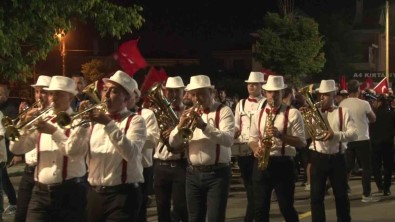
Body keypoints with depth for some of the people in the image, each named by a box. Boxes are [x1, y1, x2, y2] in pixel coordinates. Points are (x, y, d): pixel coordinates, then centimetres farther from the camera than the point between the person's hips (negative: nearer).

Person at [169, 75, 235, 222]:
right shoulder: (189, 114, 12)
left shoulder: (223, 111, -4)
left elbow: (228, 140, -20)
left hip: (217, 174, -5)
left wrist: (204, 126, -31)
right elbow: (173, 142, 4)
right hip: (193, 174, 5)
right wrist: (180, 126, -16)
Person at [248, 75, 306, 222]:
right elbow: (252, 138, 16)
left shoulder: (292, 113, -4)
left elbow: (301, 142, -8)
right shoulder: (259, 114, 12)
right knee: (260, 208, 6)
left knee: (286, 208, 2)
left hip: (283, 164, -4)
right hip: (261, 163, 4)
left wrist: (280, 135, -20)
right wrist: (256, 149, -7)